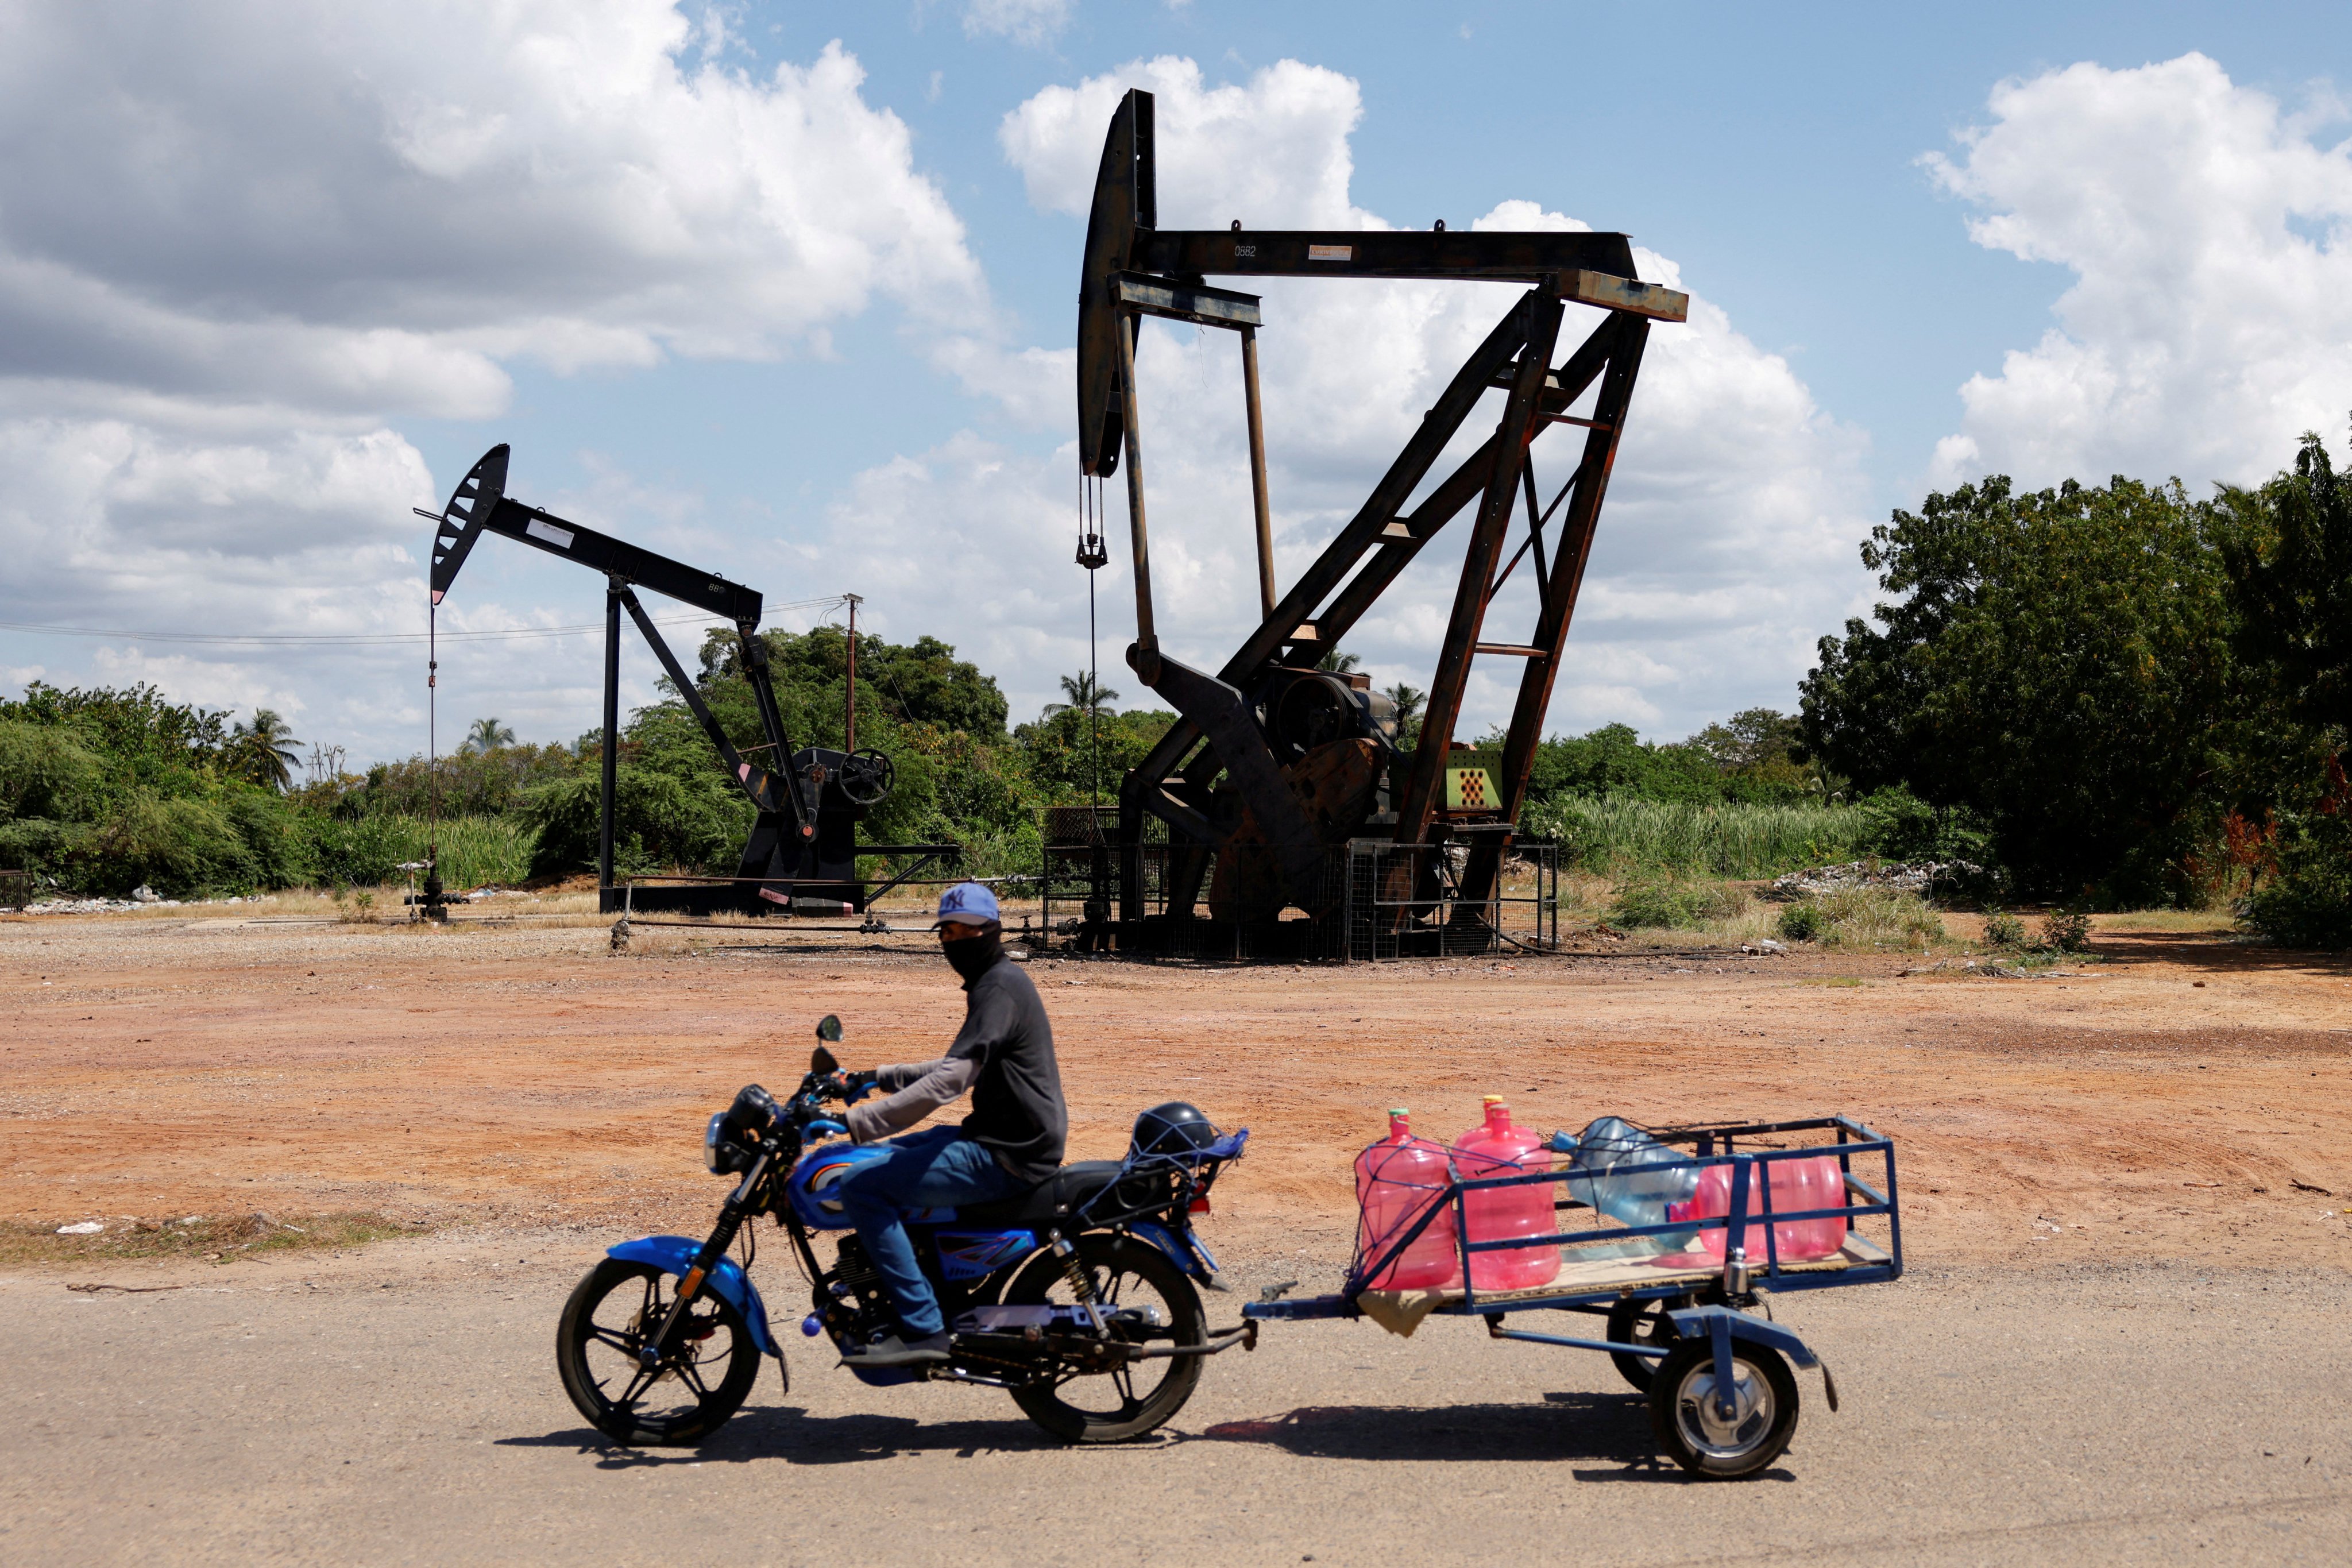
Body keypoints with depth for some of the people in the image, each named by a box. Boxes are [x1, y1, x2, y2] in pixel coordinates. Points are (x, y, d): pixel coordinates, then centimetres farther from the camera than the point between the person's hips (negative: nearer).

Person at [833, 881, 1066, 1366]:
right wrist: (880, 1077, 23)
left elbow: (949, 1080, -25)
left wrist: (859, 1122, -26)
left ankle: (924, 1329, -18)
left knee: (862, 1189, -17)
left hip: (1007, 1158, -11)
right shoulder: (997, 981, 18)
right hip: (998, 1139, 11)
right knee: (882, 1162, 24)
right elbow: (961, 1067, 30)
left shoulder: (999, 987, -15)